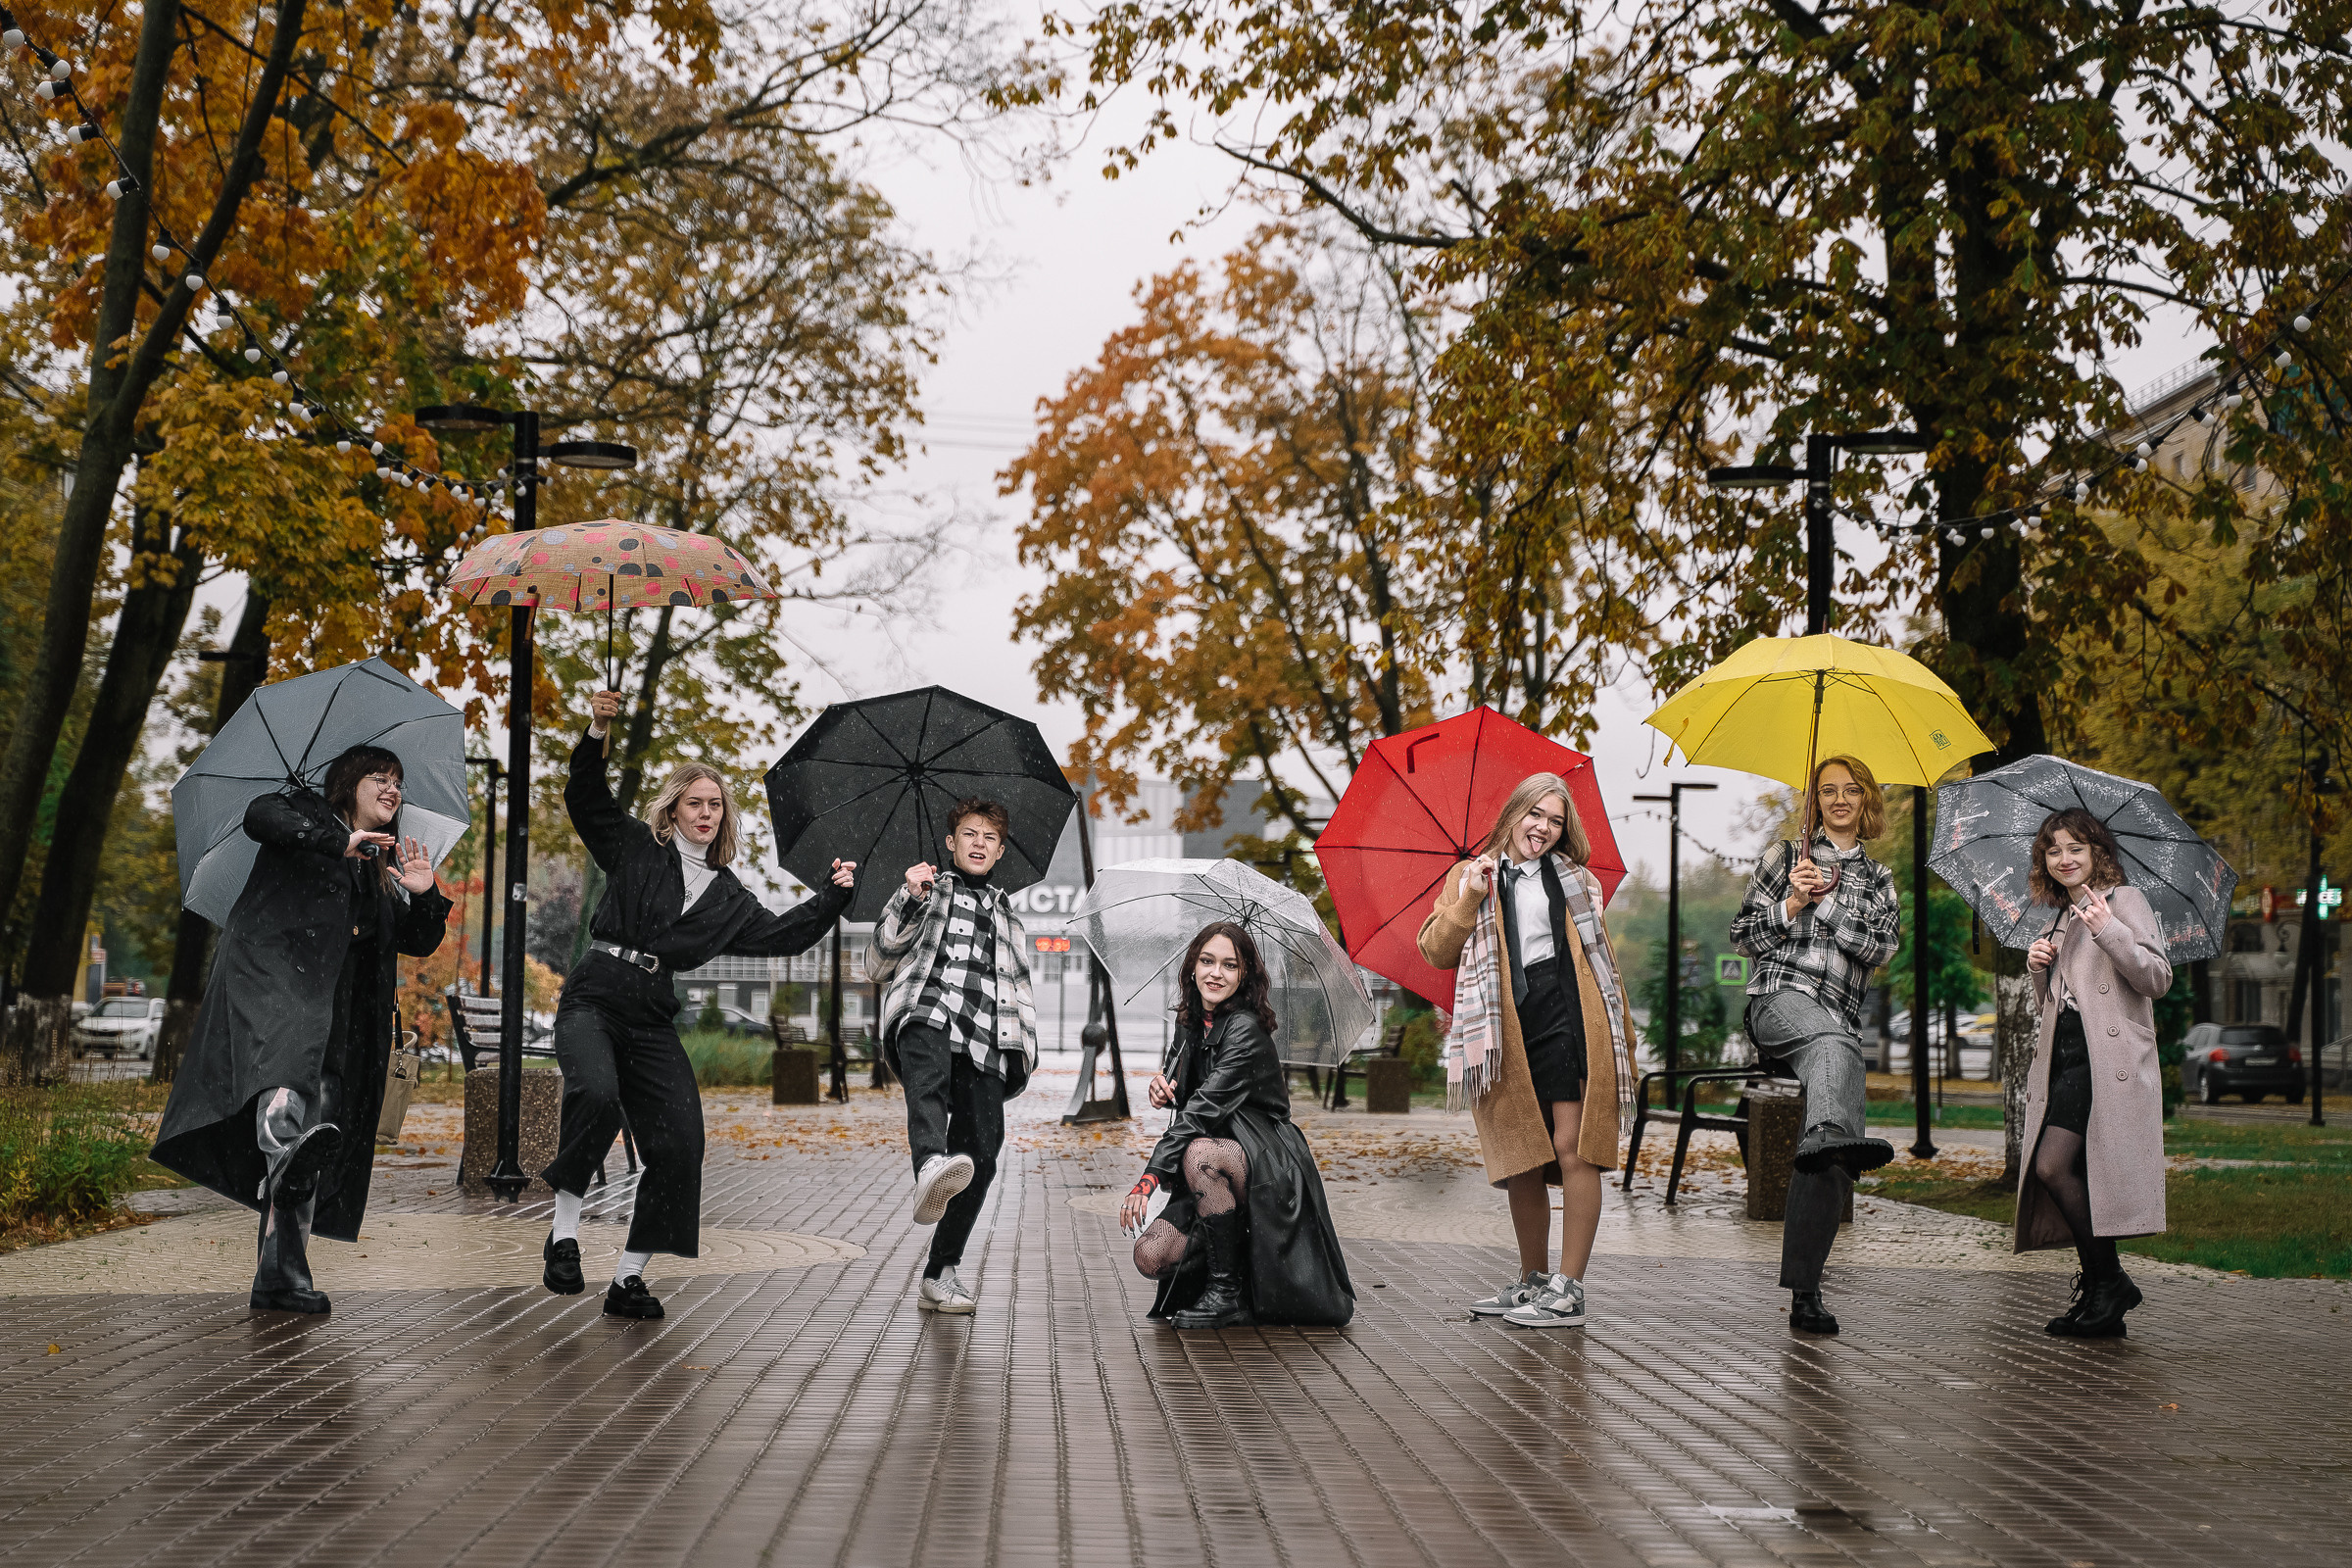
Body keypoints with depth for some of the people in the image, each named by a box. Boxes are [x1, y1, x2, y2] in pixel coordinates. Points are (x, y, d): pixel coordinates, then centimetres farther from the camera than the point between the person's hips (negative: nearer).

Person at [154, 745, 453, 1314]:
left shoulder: (381, 872, 32)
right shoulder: (306, 808, 17)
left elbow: (420, 942, 27)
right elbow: (259, 816, -5)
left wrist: (424, 897, 7)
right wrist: (337, 842, -13)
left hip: (335, 1012, 5)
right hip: (273, 969, -5)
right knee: (290, 1045, -38)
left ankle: (279, 1274, -13)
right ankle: (285, 1142, -66)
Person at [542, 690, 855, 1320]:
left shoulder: (727, 895, 20)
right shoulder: (635, 848, 10)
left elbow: (780, 935, 17)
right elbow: (585, 797, 3)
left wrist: (835, 895, 10)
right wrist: (597, 734, -10)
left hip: (653, 1018, 4)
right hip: (594, 998, -4)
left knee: (679, 1143, -8)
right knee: (596, 1095, -33)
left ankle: (629, 1277, 2)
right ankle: (564, 1229, -19)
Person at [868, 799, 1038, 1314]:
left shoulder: (1009, 918, 34)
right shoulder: (928, 891, 24)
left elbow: (1022, 994, 34)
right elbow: (878, 967, 12)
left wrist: (1025, 1051, 14)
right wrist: (909, 900, 0)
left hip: (986, 1044, 4)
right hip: (925, 1015, -4)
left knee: (981, 1156, -11)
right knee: (929, 1072, -40)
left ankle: (940, 1276, -2)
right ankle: (930, 1167, -67)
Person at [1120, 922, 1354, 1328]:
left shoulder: (1246, 1031, -16)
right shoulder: (1190, 1025, 8)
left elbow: (1204, 1108, -25)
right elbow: (1177, 1094, 25)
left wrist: (1150, 1177, -30)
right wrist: (1160, 1084, -1)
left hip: (1268, 1167, -7)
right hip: (1215, 1174, 7)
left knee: (1201, 1153, -38)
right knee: (1151, 1257, -14)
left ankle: (1226, 1294, -23)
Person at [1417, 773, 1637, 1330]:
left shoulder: (1574, 879, 17)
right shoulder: (1469, 878, 17)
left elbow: (1602, 955, 16)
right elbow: (1435, 951, 7)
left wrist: (1620, 1035, 8)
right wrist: (1468, 901, -7)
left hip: (1568, 1019, -2)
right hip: (1506, 1035, 2)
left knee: (1570, 1148, -10)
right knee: (1521, 1158, 7)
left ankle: (1568, 1290, -8)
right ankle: (1532, 1280, 22)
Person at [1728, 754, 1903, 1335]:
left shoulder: (1879, 880, 23)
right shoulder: (1786, 857, 19)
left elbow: (1881, 944, 4)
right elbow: (1744, 934, 13)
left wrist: (1823, 898, -3)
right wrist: (1791, 904, -2)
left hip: (1840, 1018, 3)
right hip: (1780, 996, -3)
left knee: (1830, 1161, -13)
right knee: (1834, 1042, -41)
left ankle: (1803, 1292, -14)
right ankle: (1832, 1131, -71)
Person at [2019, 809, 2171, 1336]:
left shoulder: (2124, 899, 4)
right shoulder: (2059, 921, 25)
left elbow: (2158, 979, -7)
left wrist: (2109, 931, -19)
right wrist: (2038, 967, 9)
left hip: (2108, 1056, -7)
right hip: (2064, 1056, 8)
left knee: (2053, 1166, -20)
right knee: (2054, 1172, -2)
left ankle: (2106, 1283, -7)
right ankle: (2102, 1293, 5)